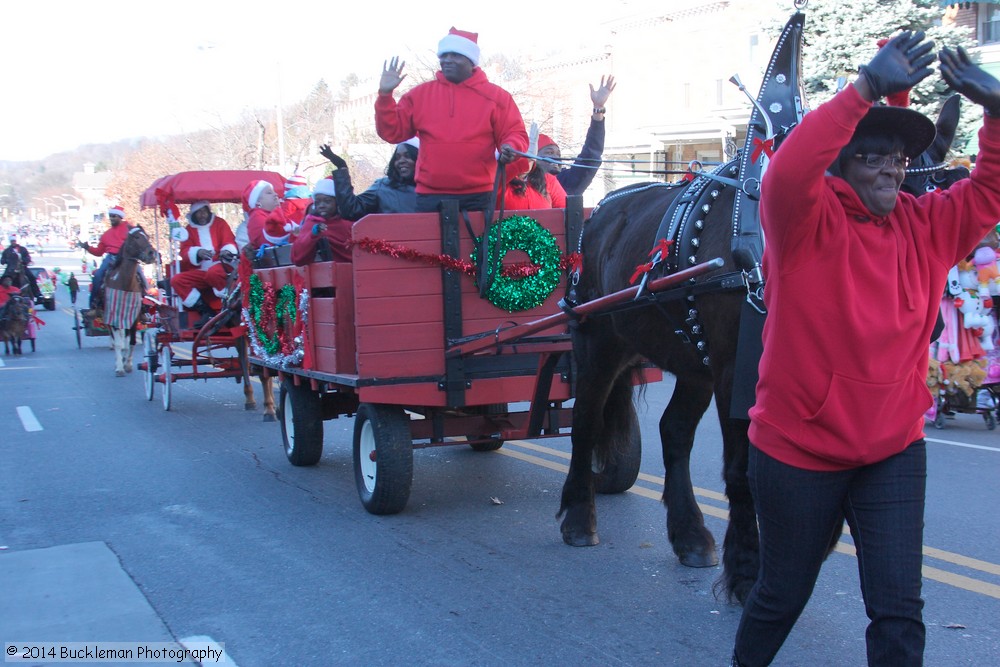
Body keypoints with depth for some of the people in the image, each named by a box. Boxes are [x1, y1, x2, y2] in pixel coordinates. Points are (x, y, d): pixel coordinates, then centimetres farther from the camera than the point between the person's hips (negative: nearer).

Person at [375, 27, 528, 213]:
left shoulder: (495, 96, 6)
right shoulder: (419, 94, 11)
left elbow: (515, 134, 4)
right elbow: (393, 132, 10)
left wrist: (510, 148, -19)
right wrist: (385, 95, -2)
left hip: (477, 198, -1)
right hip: (430, 197, 1)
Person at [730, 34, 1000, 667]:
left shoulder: (930, 228, 2)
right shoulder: (808, 223, -14)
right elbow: (786, 174, -33)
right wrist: (866, 88, -36)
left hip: (893, 453, 3)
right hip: (797, 450, -3)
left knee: (899, 608, -1)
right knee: (783, 593, 17)